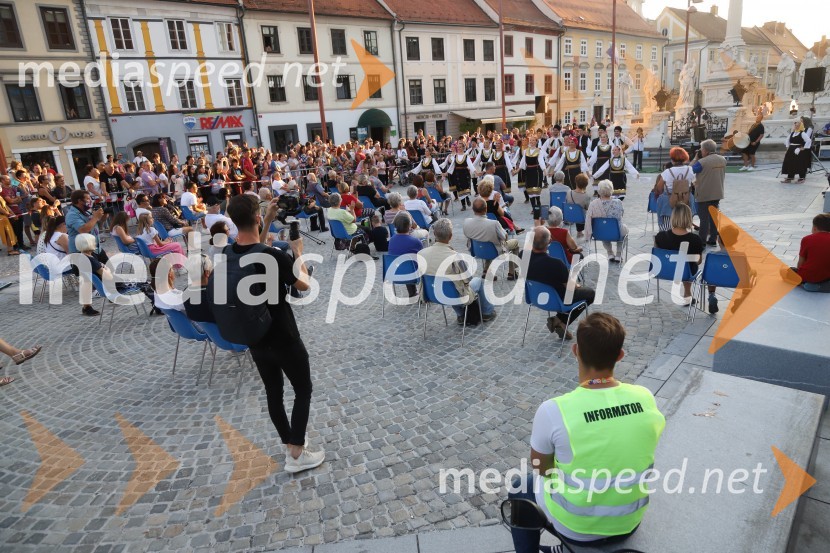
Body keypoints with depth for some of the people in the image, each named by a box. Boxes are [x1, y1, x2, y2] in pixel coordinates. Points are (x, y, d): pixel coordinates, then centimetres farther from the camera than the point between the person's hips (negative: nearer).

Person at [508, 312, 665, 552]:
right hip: (629, 522, 4)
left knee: (522, 488, 26)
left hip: (576, 528, -3)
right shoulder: (645, 398, -16)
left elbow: (541, 468, -10)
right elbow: (626, 454, 2)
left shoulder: (554, 410, -28)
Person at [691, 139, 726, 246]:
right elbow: (723, 176, 15)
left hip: (704, 194, -6)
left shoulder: (702, 162, -20)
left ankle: (702, 240, 5)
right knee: (714, 217, 13)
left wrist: (696, 158, -3)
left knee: (704, 218, 1)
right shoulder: (723, 160, 3)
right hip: (717, 193, 6)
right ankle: (713, 239, 19)